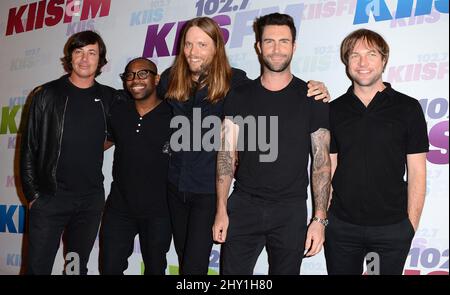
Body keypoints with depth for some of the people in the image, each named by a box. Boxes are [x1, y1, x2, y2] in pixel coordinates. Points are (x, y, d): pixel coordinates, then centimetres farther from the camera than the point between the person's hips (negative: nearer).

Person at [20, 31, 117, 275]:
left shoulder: (109, 98, 5)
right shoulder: (47, 95, -1)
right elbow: (29, 147, 0)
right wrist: (32, 194, -3)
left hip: (91, 200, 2)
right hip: (50, 197, -2)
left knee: (78, 267, 14)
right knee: (38, 267, 3)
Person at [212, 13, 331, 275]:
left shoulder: (312, 98, 0)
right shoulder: (239, 96, 4)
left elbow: (322, 161, 0)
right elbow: (227, 155, 3)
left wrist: (320, 218, -6)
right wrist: (221, 210, -3)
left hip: (291, 212, -1)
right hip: (243, 207, 1)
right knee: (232, 271, 4)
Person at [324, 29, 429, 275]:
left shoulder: (408, 108, -3)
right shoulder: (334, 110, 3)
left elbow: (416, 172, -2)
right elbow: (328, 168, 5)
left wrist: (411, 224, -4)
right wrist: (322, 216, 1)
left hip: (392, 227, -1)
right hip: (341, 225, 2)